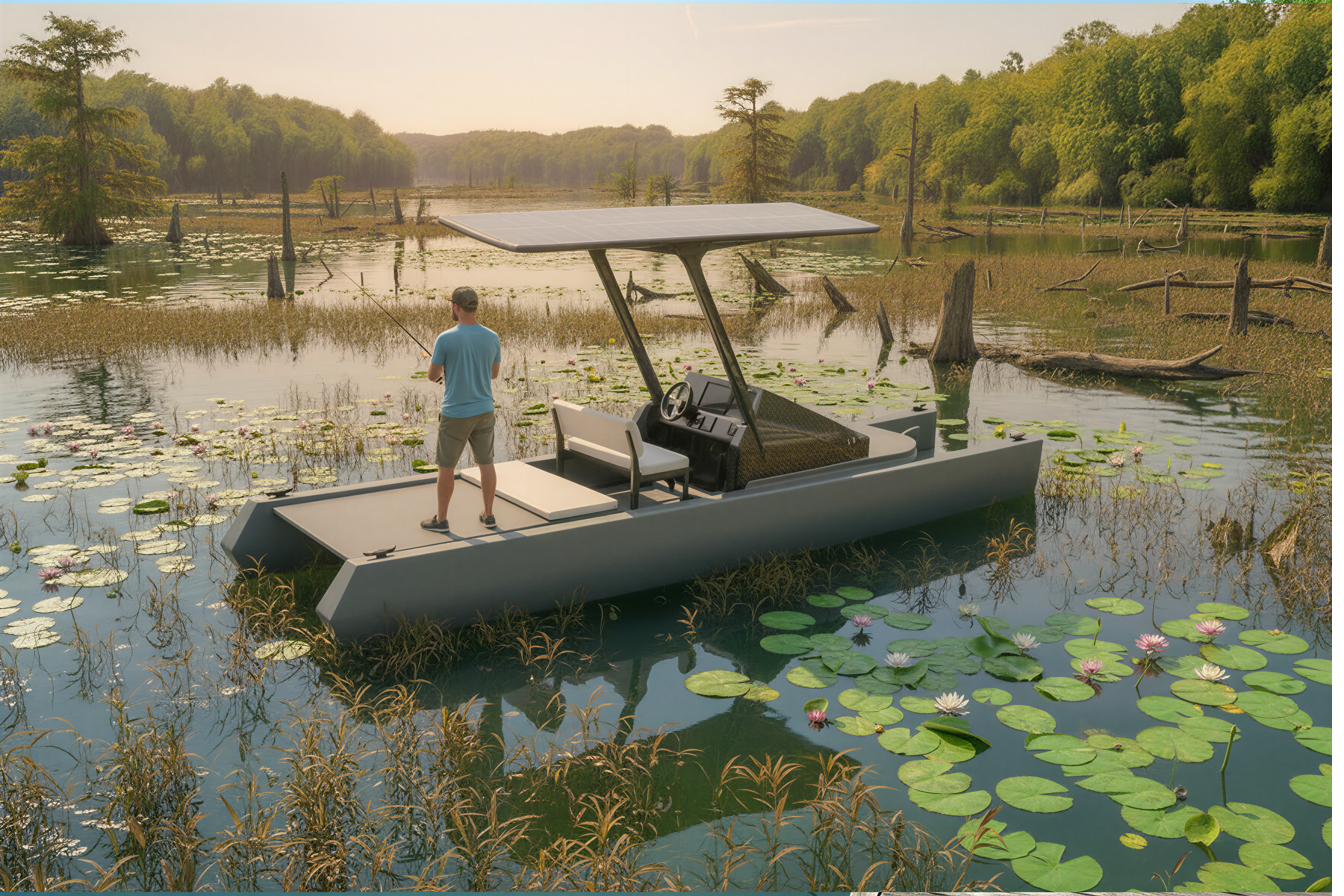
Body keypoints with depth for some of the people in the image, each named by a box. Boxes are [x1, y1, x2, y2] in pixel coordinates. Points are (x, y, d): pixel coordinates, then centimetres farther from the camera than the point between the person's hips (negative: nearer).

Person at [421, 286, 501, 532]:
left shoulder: (445, 339, -15)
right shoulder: (492, 338, -3)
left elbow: (432, 376, -4)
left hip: (455, 415, -4)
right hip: (484, 411, 4)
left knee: (446, 466, 9)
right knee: (486, 462, 13)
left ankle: (441, 518, 18)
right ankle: (488, 514, 20)